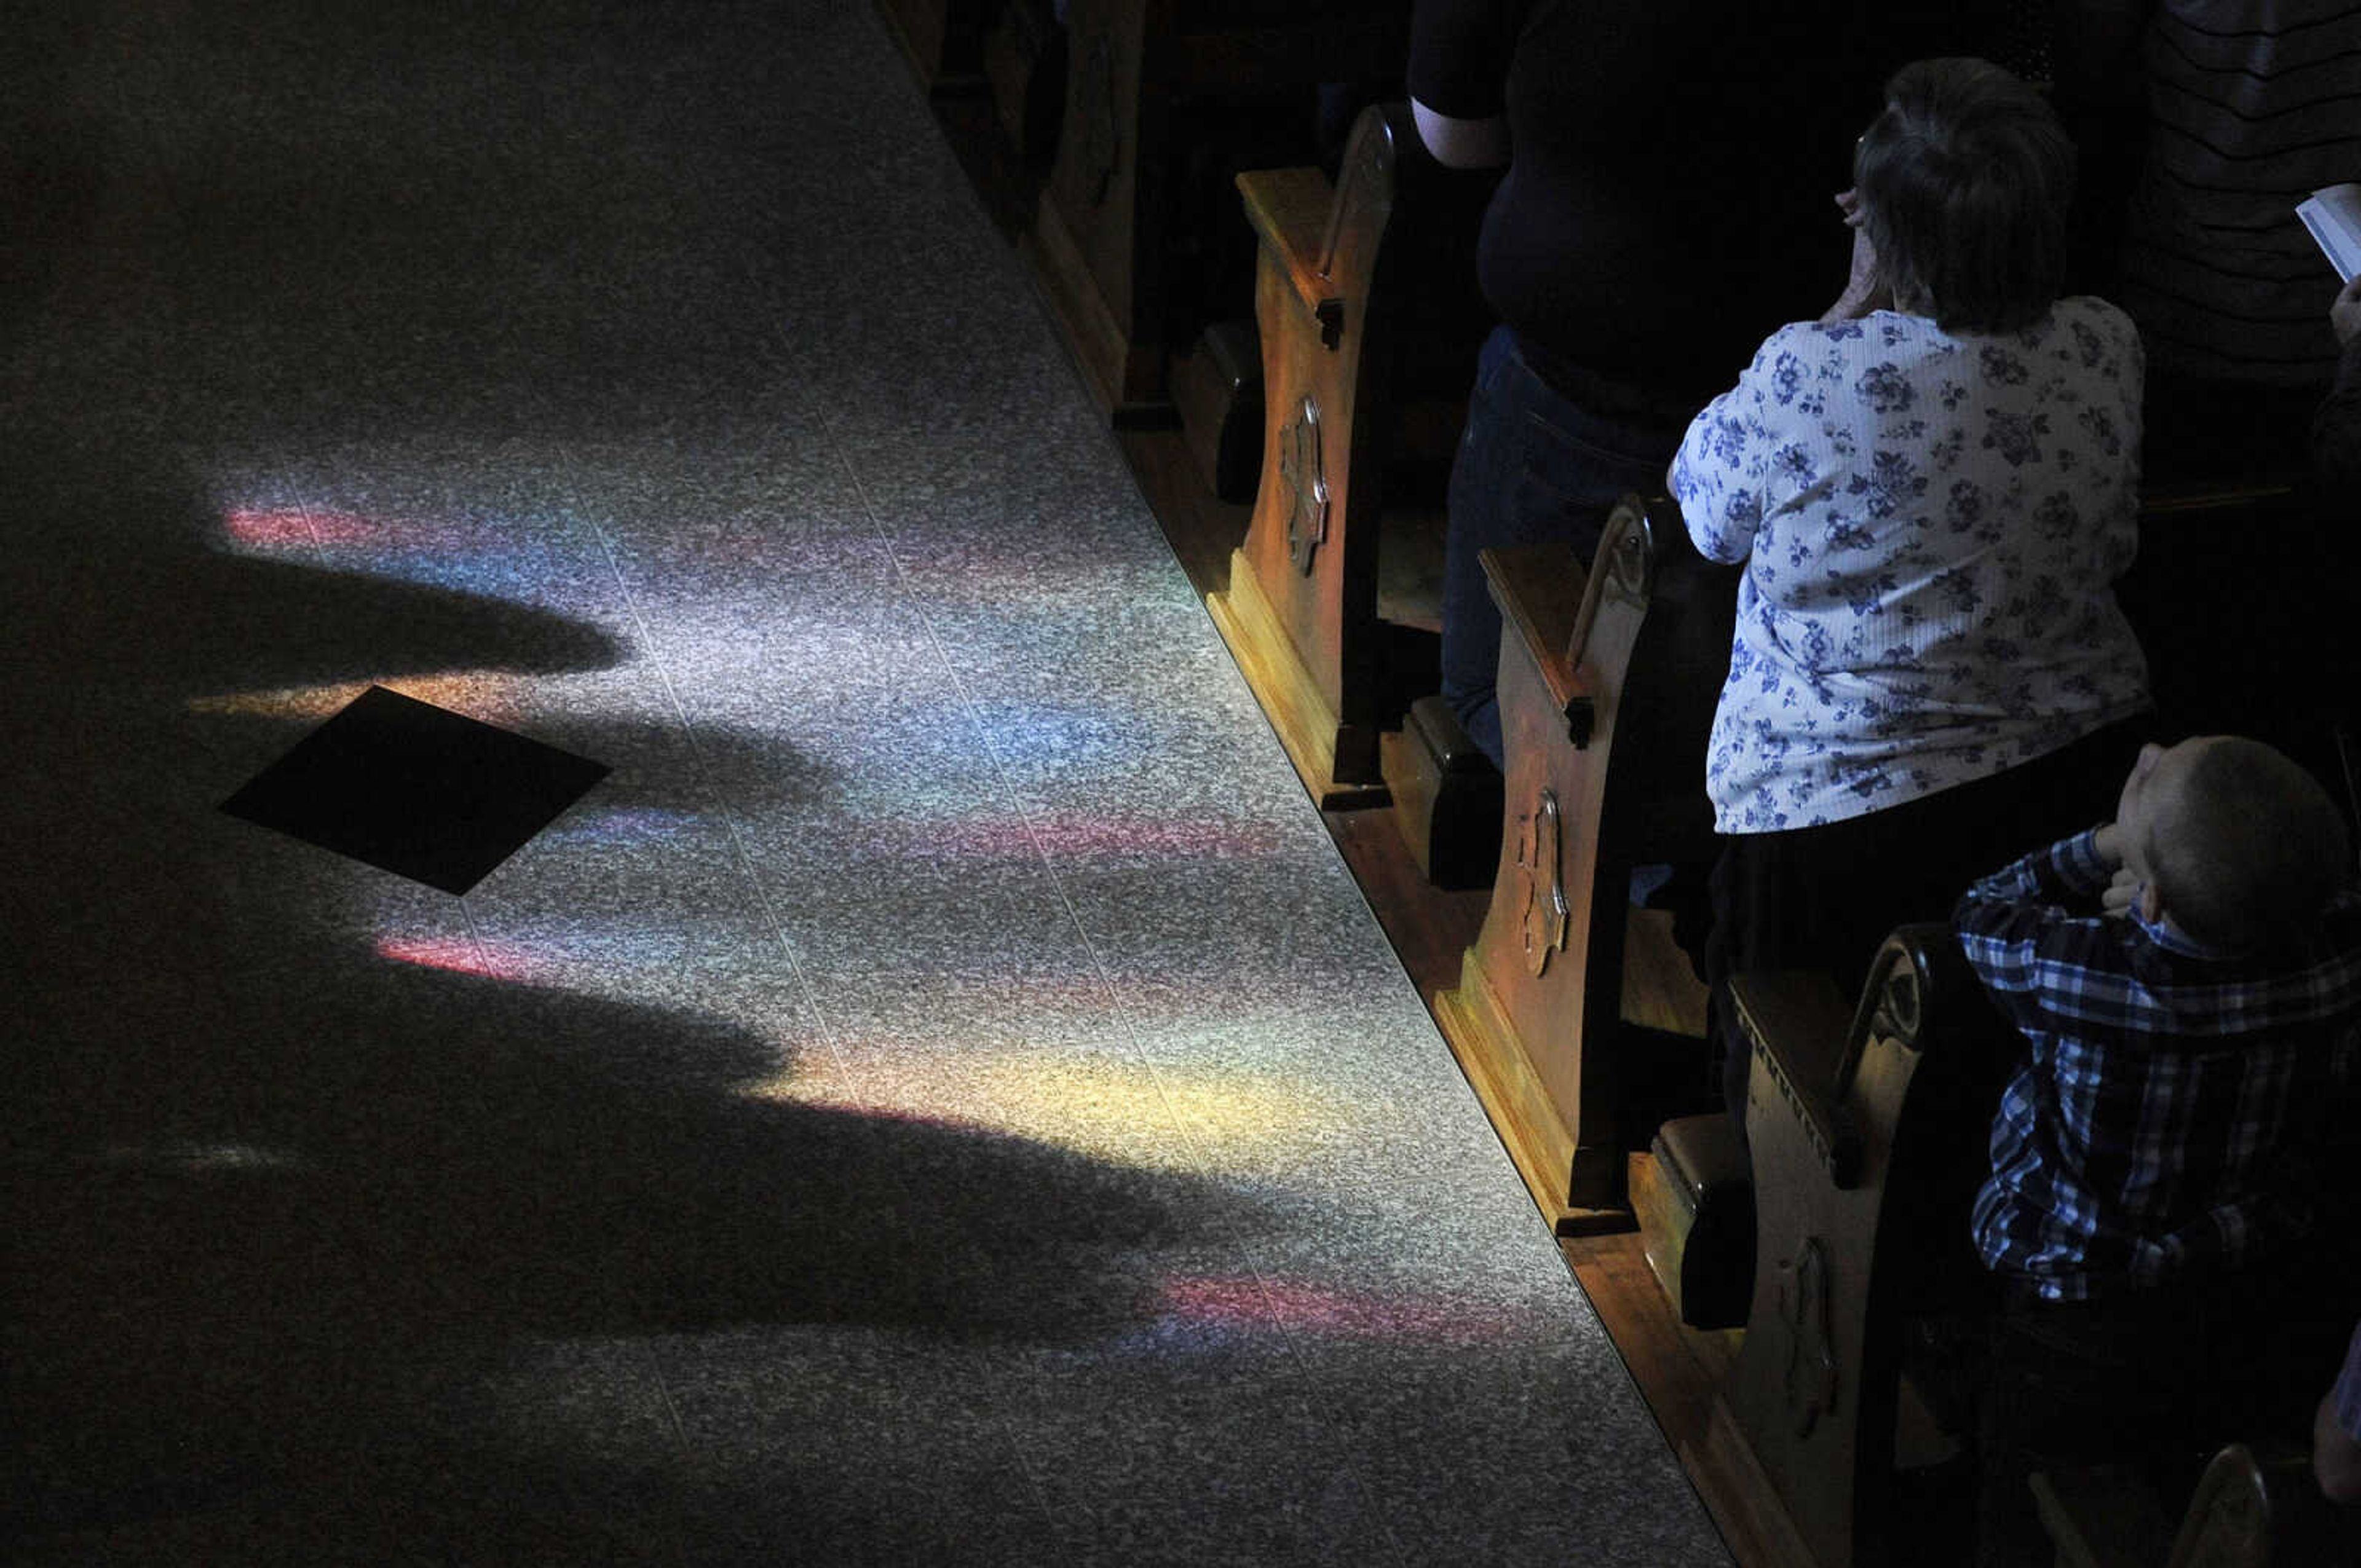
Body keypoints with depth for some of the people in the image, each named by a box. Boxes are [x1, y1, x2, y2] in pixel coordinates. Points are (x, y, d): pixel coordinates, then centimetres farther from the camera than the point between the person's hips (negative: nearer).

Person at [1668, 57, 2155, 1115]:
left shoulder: (1814, 379, -26)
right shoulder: (2107, 353, -10)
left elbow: (1707, 512, -5)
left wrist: (1855, 307, -7)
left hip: (1843, 815, -5)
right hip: (2081, 768, 5)